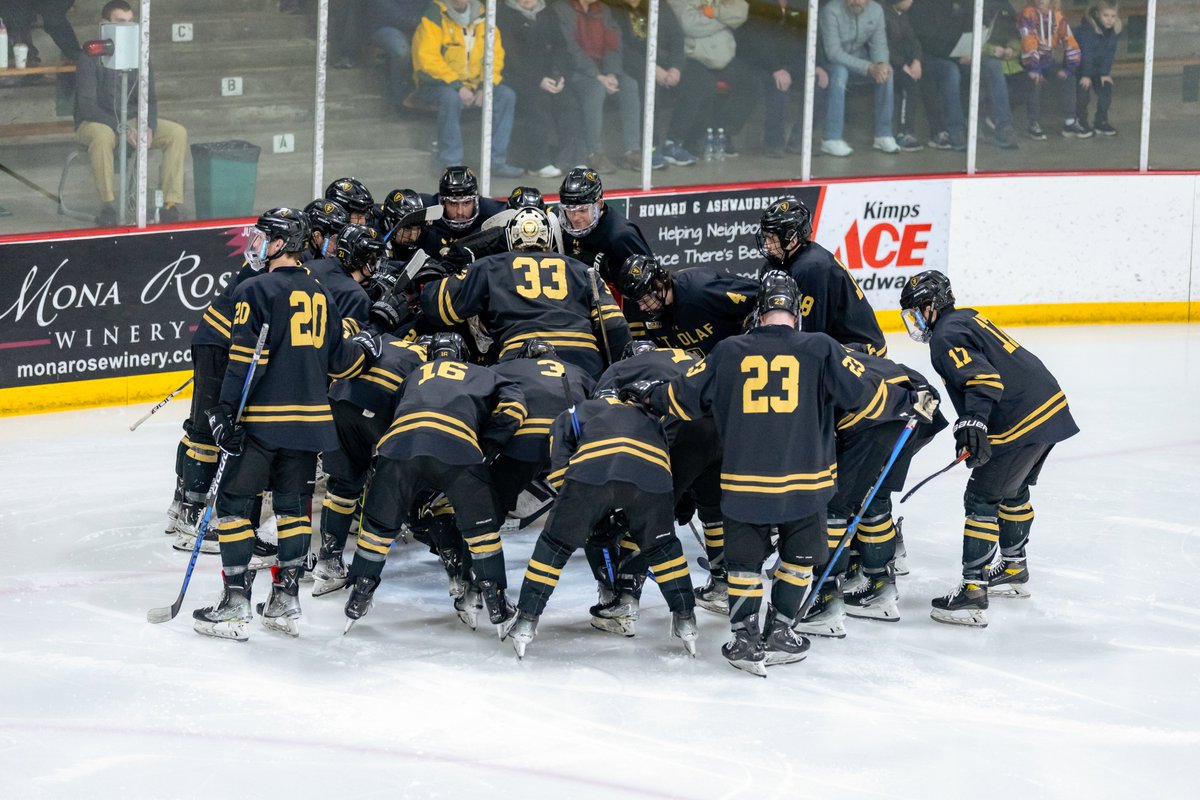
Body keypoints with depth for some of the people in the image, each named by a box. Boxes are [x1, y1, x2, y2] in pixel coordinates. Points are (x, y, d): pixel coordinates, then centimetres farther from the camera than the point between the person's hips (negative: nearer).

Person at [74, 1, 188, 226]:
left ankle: (171, 205, -20)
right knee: (102, 136, -41)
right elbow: (86, 106, -18)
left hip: (131, 121, 5)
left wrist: (149, 127, -17)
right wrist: (121, 128, -30)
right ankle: (108, 205, -29)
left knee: (178, 133, -17)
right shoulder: (90, 59, -12)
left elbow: (149, 100, 6)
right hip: (95, 123, -5)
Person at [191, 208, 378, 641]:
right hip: (310, 418, 7)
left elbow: (245, 359, -17)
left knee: (233, 502, 0)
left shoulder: (257, 291, -10)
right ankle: (286, 600, 16)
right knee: (293, 504, 15)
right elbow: (337, 360, 15)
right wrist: (364, 345, 34)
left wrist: (226, 411, -16)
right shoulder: (319, 294, 12)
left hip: (264, 418, -7)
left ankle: (236, 602, -4)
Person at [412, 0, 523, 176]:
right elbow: (427, 59, -20)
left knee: (507, 95, -13)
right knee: (451, 97, -37)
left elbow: (495, 55, 5)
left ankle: (497, 161, -10)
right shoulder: (434, 17, -12)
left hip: (473, 84, 6)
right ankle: (452, 164, -29)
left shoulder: (482, 16, 5)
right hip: (438, 83, -6)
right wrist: (457, 86, -25)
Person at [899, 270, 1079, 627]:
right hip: (1050, 406, 10)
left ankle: (973, 592, -9)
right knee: (1012, 491, 27)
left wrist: (973, 423, -36)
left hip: (1021, 422, -10)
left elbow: (982, 377, -26)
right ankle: (1014, 570, 43)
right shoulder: (969, 318, 19)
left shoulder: (946, 336, -11)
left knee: (981, 499, -6)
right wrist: (974, 427, 34)